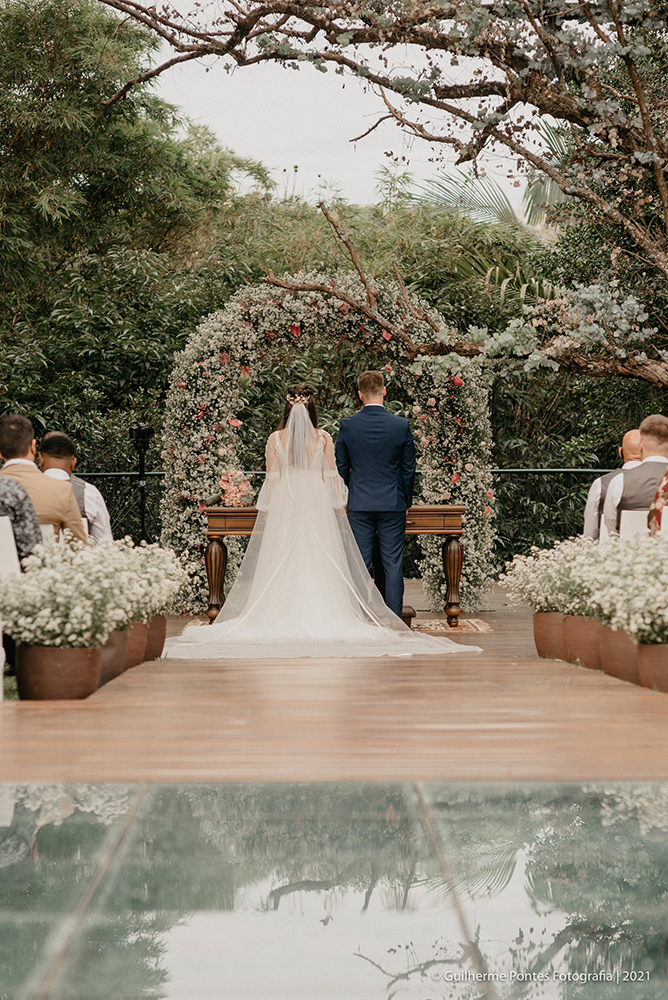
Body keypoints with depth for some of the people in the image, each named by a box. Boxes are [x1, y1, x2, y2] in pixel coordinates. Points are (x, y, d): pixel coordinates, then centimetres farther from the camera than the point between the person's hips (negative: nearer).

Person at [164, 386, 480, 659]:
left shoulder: (275, 438, 0)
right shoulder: (323, 438, 1)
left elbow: (271, 479, 0)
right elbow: (332, 477, 3)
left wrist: (265, 514, 6)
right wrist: (341, 511, 11)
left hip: (284, 504, 0)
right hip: (318, 503, 0)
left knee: (281, 563, 2)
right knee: (320, 563, 2)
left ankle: (280, 619, -1)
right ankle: (322, 617, -1)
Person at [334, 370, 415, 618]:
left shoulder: (347, 426, -4)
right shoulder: (401, 426, -5)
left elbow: (341, 468, 4)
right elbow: (409, 469, 2)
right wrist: (406, 500, 16)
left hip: (359, 505, 0)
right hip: (393, 505, 0)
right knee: (393, 565, 4)